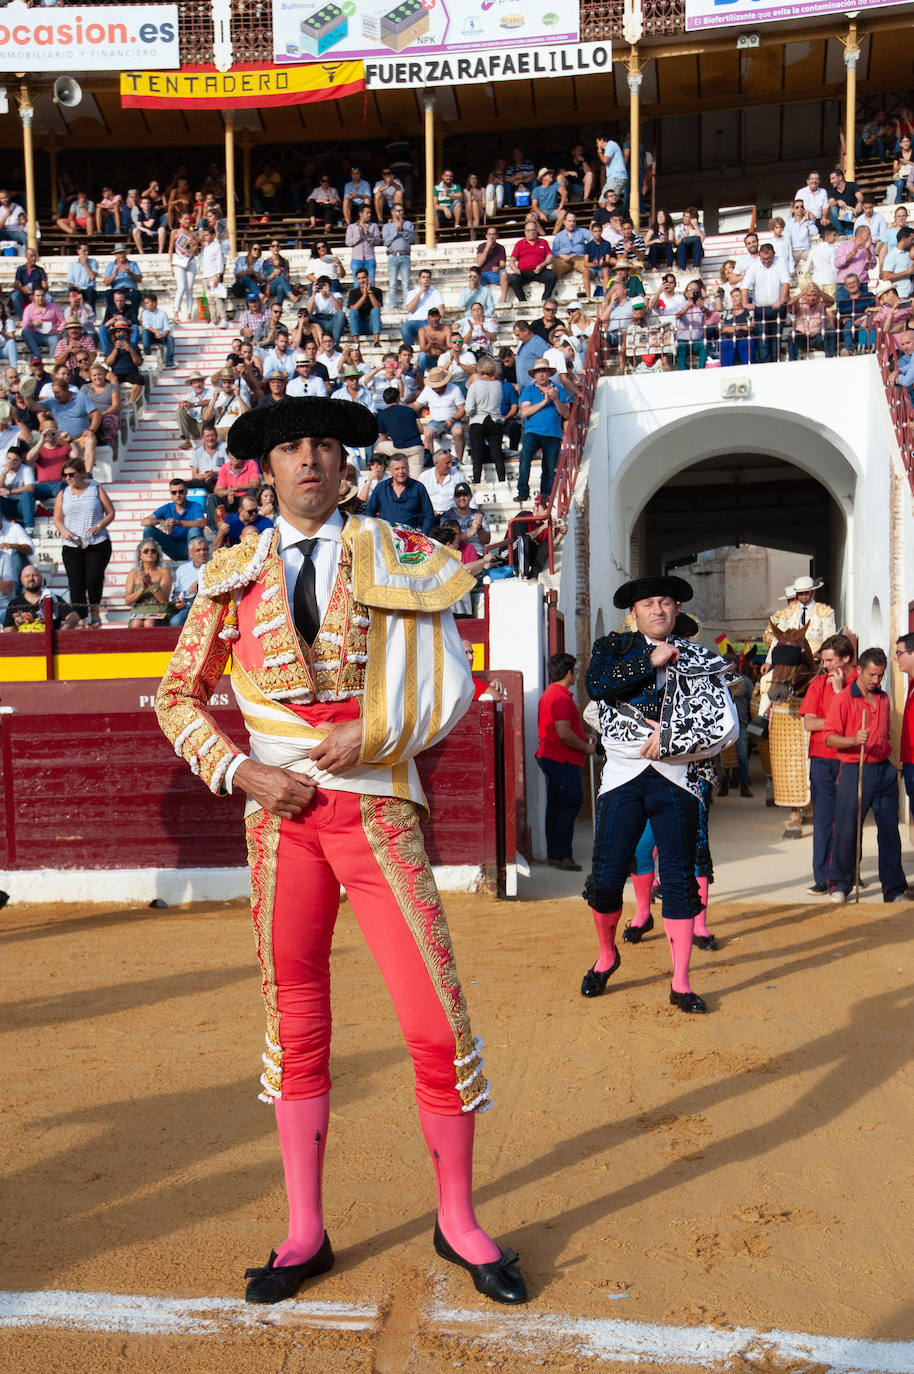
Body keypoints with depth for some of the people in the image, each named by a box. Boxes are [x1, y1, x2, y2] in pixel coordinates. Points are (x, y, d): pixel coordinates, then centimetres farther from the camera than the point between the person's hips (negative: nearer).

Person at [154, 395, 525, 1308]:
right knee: (294, 1021, 10)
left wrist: (372, 735, -13)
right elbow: (179, 696, 10)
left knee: (436, 1019, -2)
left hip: (376, 808, -1)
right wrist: (242, 769, -5)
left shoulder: (397, 561, 4)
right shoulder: (234, 576, 8)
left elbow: (452, 687, 1)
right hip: (281, 814, 2)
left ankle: (457, 1220, 21)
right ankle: (304, 1233, 27)